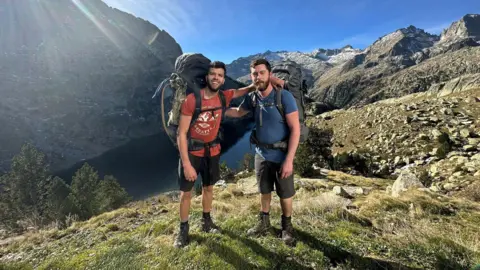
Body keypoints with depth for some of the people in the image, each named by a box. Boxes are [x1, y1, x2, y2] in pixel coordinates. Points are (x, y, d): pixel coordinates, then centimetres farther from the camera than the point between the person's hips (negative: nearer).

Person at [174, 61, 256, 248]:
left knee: (208, 187, 18)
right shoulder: (191, 99, -22)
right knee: (186, 192, 7)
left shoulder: (224, 97, -9)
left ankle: (206, 222, 40)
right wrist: (187, 164, -23)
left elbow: (244, 90, 9)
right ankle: (183, 229, 28)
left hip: (212, 151, 4)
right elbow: (181, 133, -20)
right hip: (191, 151, -4)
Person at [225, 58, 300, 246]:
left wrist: (289, 160, -22)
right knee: (264, 191, 20)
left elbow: (295, 129, -19)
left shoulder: (285, 96, -20)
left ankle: (286, 226, 38)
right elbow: (238, 112, 18)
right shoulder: (251, 98, -4)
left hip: (282, 155, -4)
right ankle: (263, 223, 42)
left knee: (285, 194, 12)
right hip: (261, 154, 4)